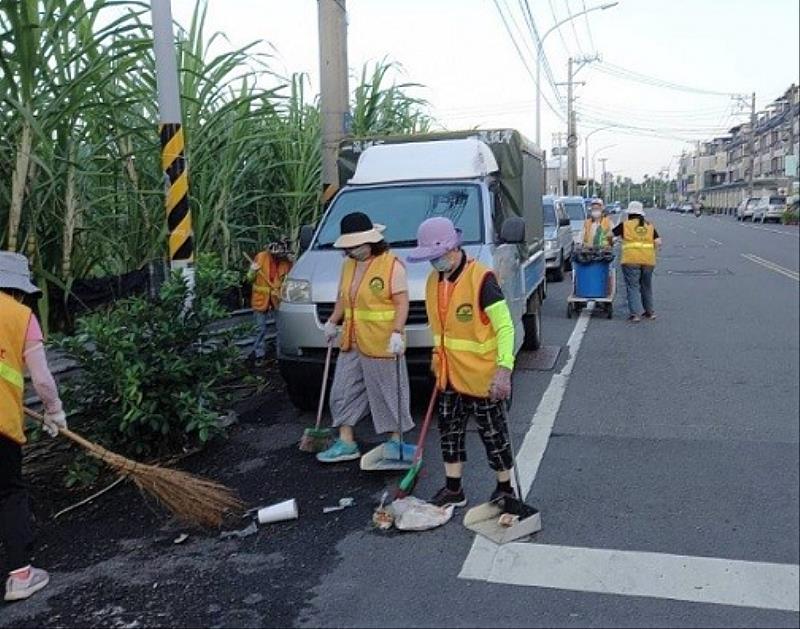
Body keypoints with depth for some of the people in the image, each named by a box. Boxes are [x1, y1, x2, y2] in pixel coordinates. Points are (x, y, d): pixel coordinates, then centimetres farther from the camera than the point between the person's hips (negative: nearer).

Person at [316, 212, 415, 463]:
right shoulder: (348, 264, 11)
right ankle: (346, 443, 21)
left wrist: (397, 334, -24)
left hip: (382, 343, -7)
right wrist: (332, 322, 17)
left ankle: (395, 442, 20)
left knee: (388, 392, 4)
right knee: (344, 391, 10)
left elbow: (402, 303, -15)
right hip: (351, 342, 7)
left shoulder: (392, 264, -12)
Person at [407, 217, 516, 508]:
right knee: (450, 430, 16)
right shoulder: (434, 280, 3)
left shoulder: (481, 279, -21)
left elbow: (505, 326, -21)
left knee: (493, 433, 8)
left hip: (482, 376, -7)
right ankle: (453, 489, 33)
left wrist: (504, 369, -29)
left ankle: (506, 490, 27)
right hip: (449, 374, 7)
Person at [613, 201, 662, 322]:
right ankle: (649, 311, 27)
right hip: (648, 260, 4)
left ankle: (634, 313, -8)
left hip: (631, 260, -4)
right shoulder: (649, 226, 11)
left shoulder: (625, 225, 2)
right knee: (646, 286, 17)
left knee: (633, 286, 0)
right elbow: (658, 242, 5)